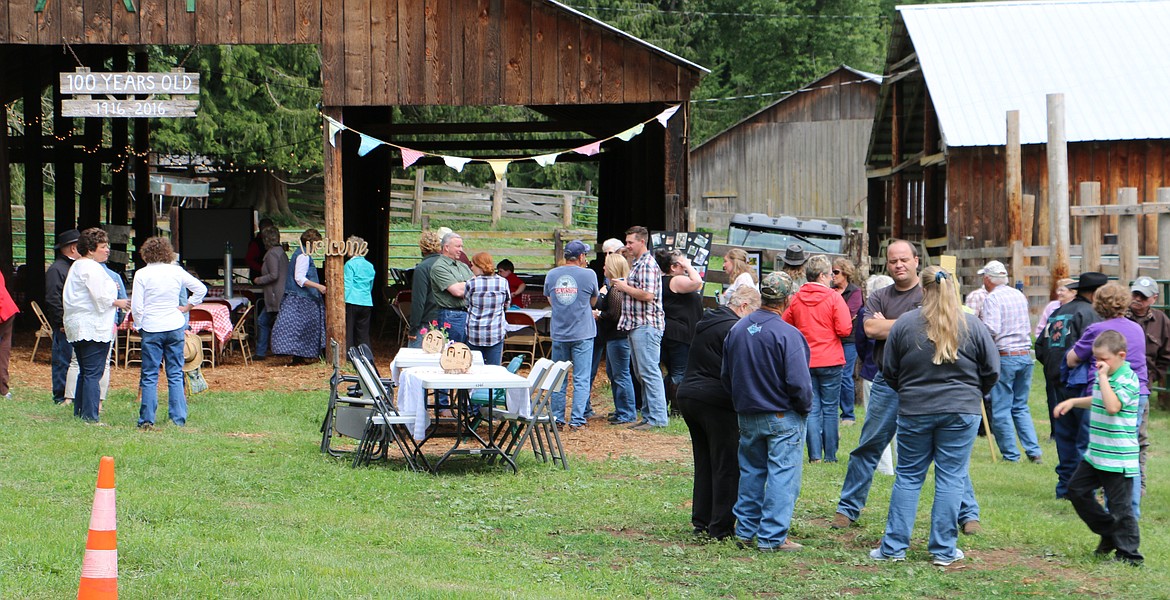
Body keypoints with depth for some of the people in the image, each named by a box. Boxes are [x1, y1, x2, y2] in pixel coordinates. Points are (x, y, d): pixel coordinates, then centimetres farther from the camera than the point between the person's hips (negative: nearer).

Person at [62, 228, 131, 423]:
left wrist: (109, 291, 17)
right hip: (94, 328, -10)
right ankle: (90, 416, -11)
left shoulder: (77, 266, 19)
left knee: (85, 372, 16)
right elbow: (101, 299, -19)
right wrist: (118, 303, -4)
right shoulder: (92, 269, -14)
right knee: (93, 373, -9)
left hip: (76, 326, 10)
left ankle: (79, 413, 18)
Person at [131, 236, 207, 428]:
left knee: (150, 376, 3)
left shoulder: (142, 274, -6)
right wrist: (187, 307, 13)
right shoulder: (177, 271, 1)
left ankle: (147, 420, 0)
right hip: (175, 327, 2)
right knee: (175, 374, 7)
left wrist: (139, 325, 9)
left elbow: (136, 307, -6)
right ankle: (178, 418, 5)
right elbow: (201, 289, 6)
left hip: (151, 328, -2)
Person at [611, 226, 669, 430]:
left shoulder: (648, 265, -14)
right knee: (641, 374, 12)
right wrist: (619, 286, 12)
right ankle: (649, 416, 16)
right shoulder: (637, 264, 19)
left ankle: (658, 417, -9)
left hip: (646, 325, -11)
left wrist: (625, 287, -11)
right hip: (636, 324, 11)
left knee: (649, 371, -10)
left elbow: (647, 295, -23)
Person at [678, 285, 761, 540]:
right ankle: (721, 527, -1)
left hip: (687, 395, 9)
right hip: (716, 402, -9)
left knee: (704, 463, 16)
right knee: (727, 466, -1)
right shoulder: (734, 328, -13)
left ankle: (701, 521, 19)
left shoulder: (705, 324, 16)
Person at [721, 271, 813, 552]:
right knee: (782, 474, 0)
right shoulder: (787, 334, -19)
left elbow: (726, 376, 11)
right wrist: (805, 408, -3)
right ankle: (772, 537, -1)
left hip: (747, 416, 6)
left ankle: (745, 531, 21)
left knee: (751, 471, 17)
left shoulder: (737, 329, 2)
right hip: (783, 417, -6)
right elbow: (799, 382, -20)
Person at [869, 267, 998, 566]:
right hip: (961, 412, 0)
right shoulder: (972, 325, -3)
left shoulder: (904, 323, -3)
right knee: (951, 478, 5)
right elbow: (992, 370, 3)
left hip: (914, 410, 1)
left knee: (908, 477, 10)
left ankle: (893, 546, 10)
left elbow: (889, 371, 5)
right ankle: (944, 550, 6)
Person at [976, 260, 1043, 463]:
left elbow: (991, 330, -20)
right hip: (1025, 354, 7)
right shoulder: (1020, 296, 13)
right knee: (1021, 407, 14)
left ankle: (1010, 454, 3)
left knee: (1001, 410, 2)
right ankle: (1033, 451, 6)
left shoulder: (992, 298, -10)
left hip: (1004, 356, -7)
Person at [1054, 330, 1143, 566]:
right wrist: (1073, 402, 18)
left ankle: (1129, 554, 9)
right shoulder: (1105, 376, 10)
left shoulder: (1127, 379, -16)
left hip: (1118, 458, -9)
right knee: (1077, 490, 14)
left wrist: (1102, 377, -27)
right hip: (1095, 453, 9)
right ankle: (1109, 533, 26)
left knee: (1120, 506, -3)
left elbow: (1112, 406, -33)